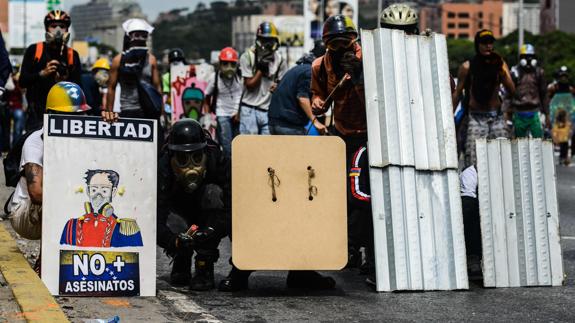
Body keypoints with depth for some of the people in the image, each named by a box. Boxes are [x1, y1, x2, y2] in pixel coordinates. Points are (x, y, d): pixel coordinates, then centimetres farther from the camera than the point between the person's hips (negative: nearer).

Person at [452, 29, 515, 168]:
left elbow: (512, 91, -1)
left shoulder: (500, 64, 5)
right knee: (472, 158, -14)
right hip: (476, 117, -3)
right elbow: (457, 93, 7)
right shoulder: (467, 67, -1)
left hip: (497, 116, 3)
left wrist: (502, 73, -15)